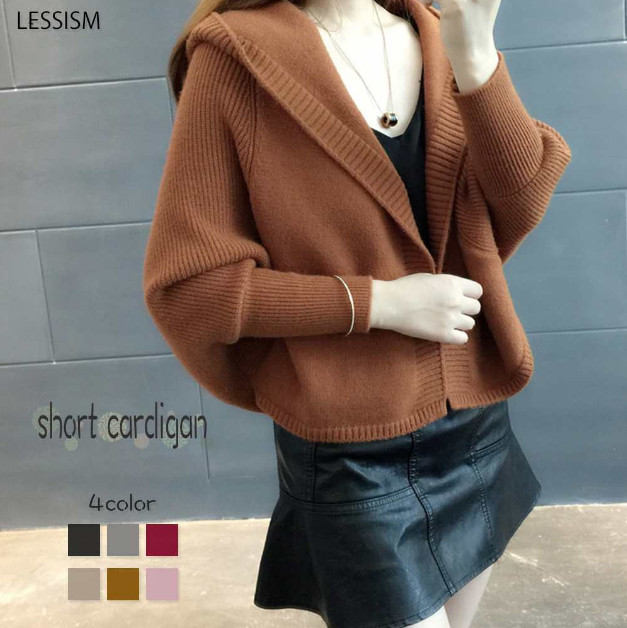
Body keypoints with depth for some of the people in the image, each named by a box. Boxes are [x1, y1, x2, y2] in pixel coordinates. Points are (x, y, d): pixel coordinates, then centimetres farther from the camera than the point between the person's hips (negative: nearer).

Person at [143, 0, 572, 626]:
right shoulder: (237, 54, -12)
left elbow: (522, 202, -9)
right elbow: (186, 281, -15)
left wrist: (475, 58, -24)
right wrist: (378, 302, -18)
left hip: (476, 421, 6)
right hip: (353, 453, -5)